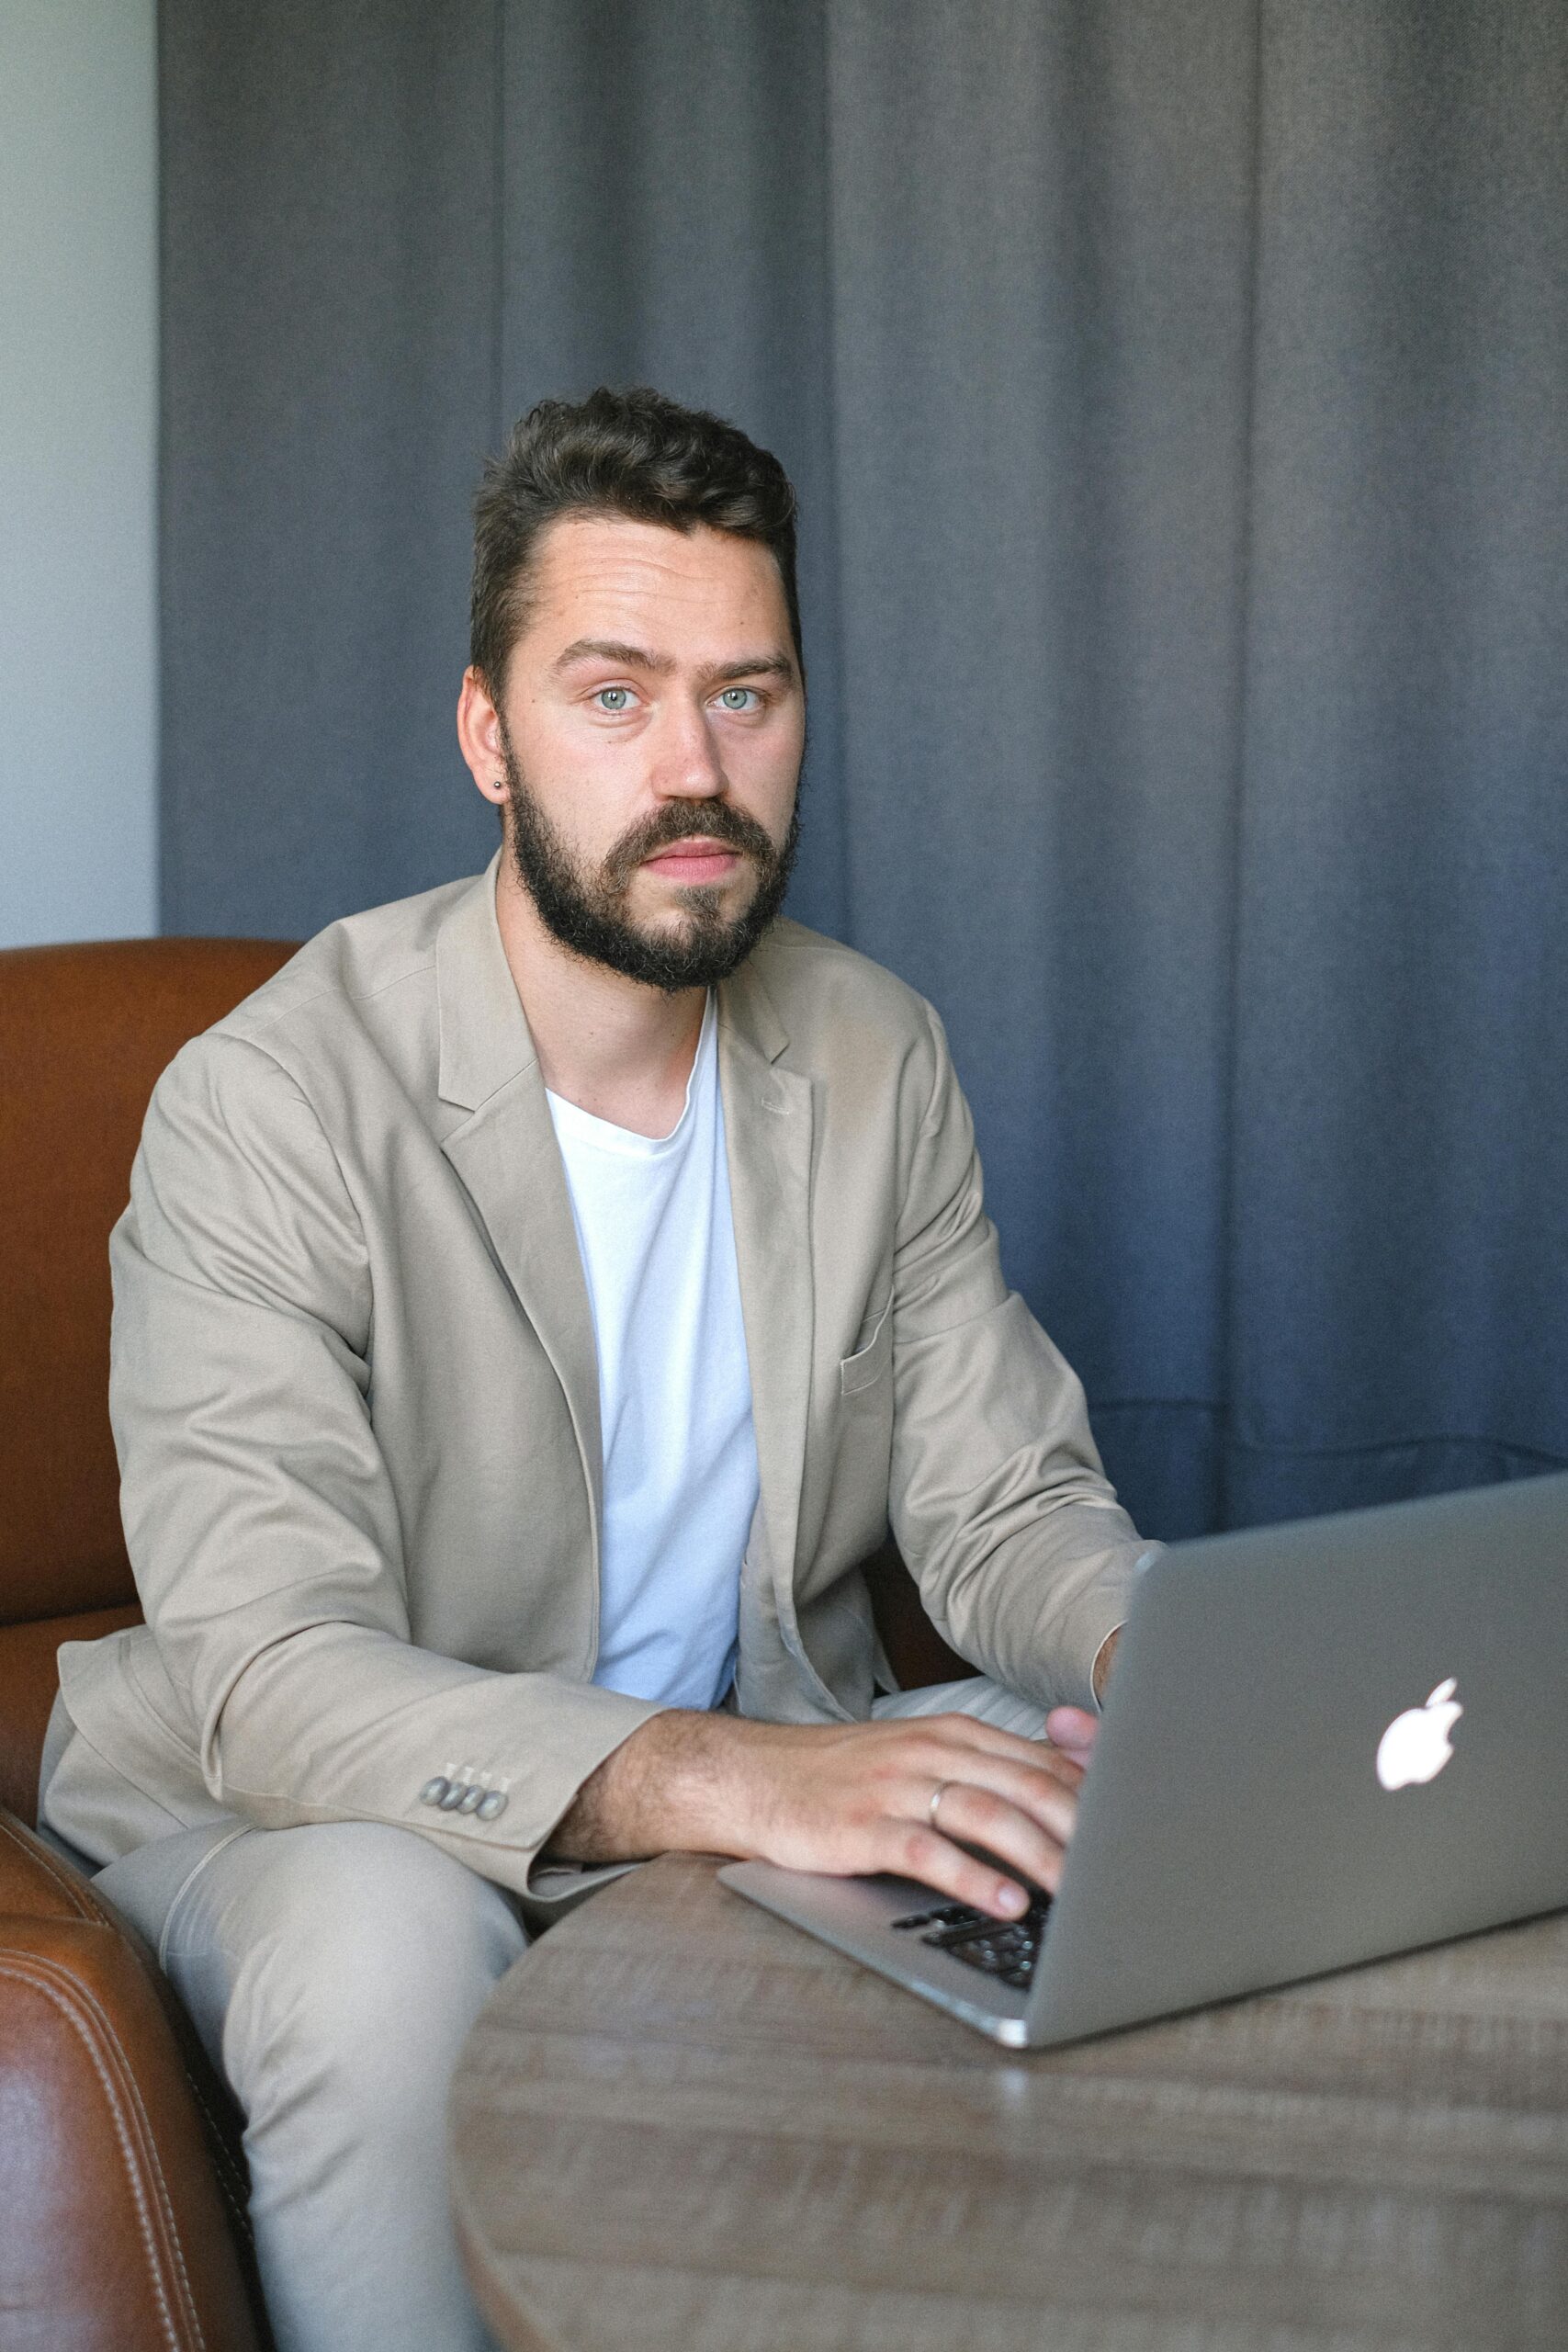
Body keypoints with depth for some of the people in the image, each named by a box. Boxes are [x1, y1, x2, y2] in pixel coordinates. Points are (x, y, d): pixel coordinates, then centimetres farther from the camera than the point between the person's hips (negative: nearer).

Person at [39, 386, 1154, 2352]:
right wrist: (718, 1781, -45)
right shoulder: (264, 1111, -21)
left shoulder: (877, 1061, -2)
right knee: (383, 1928, -37)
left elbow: (1002, 1502, 1)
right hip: (304, 1816, -4)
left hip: (764, 1772, 5)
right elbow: (271, 1673, -29)